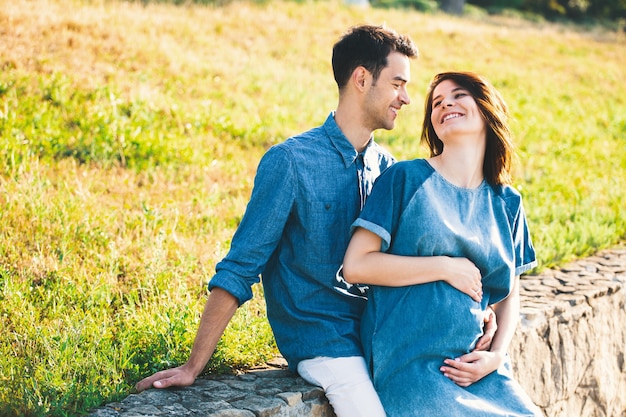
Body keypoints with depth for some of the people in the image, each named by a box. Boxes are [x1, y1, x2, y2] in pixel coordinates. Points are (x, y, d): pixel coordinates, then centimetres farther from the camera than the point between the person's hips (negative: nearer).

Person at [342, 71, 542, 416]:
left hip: (473, 363, 5)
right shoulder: (405, 179, -1)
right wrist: (445, 267, -11)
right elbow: (355, 265, -9)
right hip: (409, 363, -5)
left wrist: (497, 356, 1)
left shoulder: (507, 203, 12)